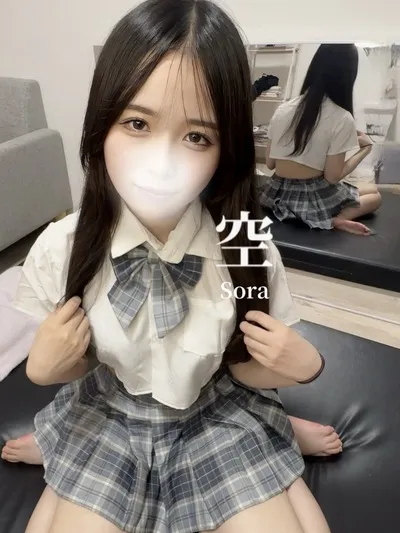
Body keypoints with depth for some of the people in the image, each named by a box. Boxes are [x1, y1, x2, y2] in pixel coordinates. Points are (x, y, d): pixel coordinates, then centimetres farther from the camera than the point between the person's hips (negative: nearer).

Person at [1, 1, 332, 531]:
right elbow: (70, 367, -3)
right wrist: (43, 366, -24)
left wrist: (301, 364, -25)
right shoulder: (62, 248, -18)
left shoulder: (248, 250, -21)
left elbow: (243, 368, -7)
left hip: (218, 414, 0)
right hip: (108, 417, 1)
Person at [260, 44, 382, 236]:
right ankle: (336, 220, -6)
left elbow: (270, 163, 4)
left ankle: (331, 219, -1)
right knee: (374, 193, 24)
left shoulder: (282, 109, 1)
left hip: (279, 195, 5)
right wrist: (365, 148, 5)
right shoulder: (342, 119, -13)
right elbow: (332, 177, -10)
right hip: (313, 199, -5)